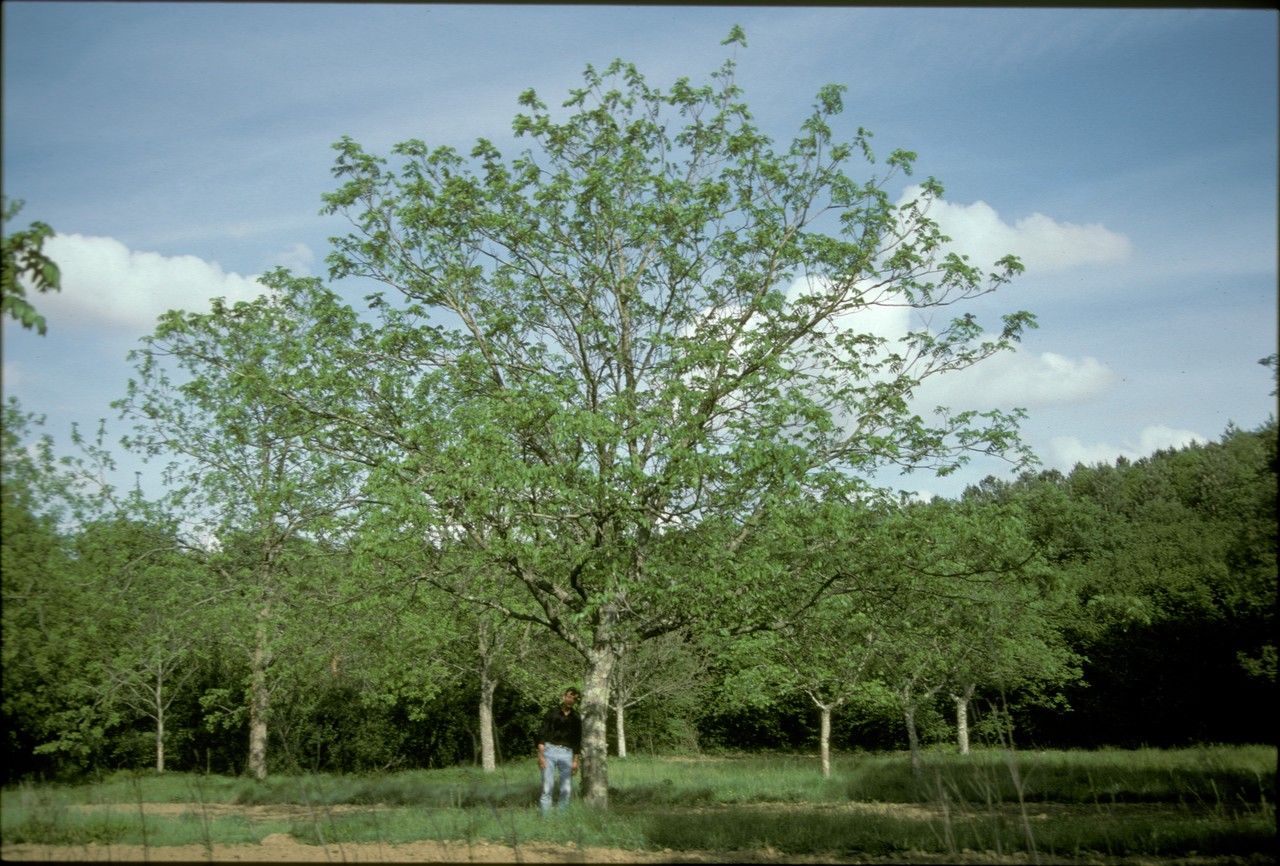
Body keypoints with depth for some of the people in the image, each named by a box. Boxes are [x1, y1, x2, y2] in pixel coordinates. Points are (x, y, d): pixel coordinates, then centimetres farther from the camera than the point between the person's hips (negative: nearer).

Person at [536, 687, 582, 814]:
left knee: (566, 789, -1)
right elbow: (542, 734, -1)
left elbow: (577, 740, 13)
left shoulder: (576, 718, 11)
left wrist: (575, 761, 6)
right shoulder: (552, 713, 3)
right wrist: (540, 755, -10)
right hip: (550, 750, -2)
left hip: (566, 753, 2)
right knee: (547, 788, -7)